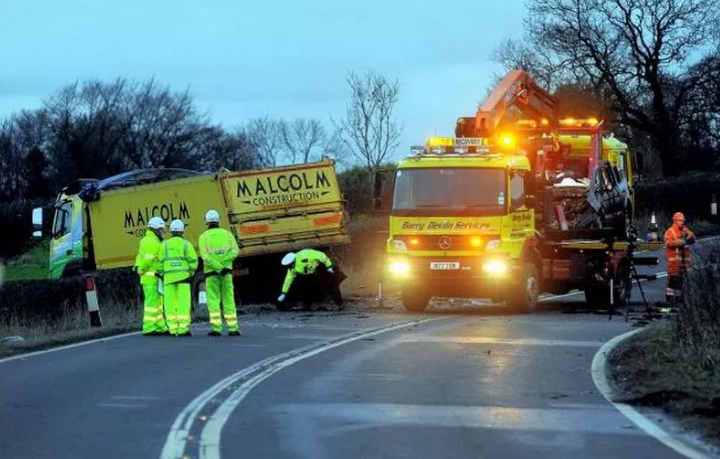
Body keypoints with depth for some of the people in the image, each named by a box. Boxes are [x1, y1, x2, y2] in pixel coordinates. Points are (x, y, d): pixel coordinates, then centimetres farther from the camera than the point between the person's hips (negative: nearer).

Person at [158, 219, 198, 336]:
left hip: (169, 277, 2)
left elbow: (161, 262, 0)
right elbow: (193, 261, -6)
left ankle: (173, 328, 2)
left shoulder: (165, 244, 3)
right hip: (183, 277, -2)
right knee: (183, 303, -3)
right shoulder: (186, 244, -1)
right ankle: (183, 329, -9)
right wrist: (191, 273, 9)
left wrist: (162, 275, 10)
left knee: (170, 303, 6)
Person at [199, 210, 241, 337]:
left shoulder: (204, 236, 0)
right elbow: (235, 251, -7)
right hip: (227, 271, 2)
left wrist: (219, 268, -16)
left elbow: (205, 256, -13)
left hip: (211, 272, -2)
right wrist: (223, 265, -13)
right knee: (228, 300, 7)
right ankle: (233, 328, 4)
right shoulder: (227, 233, 7)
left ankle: (216, 328, -9)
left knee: (213, 300, 0)